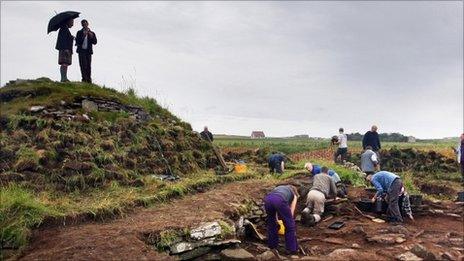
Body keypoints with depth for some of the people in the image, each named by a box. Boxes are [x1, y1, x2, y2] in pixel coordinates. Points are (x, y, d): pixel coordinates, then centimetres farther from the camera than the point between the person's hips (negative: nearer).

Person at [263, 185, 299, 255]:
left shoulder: (279, 188, 43)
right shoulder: (294, 195, 34)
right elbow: (291, 213, 30)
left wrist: (276, 220, 55)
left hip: (267, 199, 4)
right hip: (280, 200, -4)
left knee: (271, 222, 30)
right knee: (290, 225, 18)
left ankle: (272, 245, 41)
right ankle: (292, 249, 25)